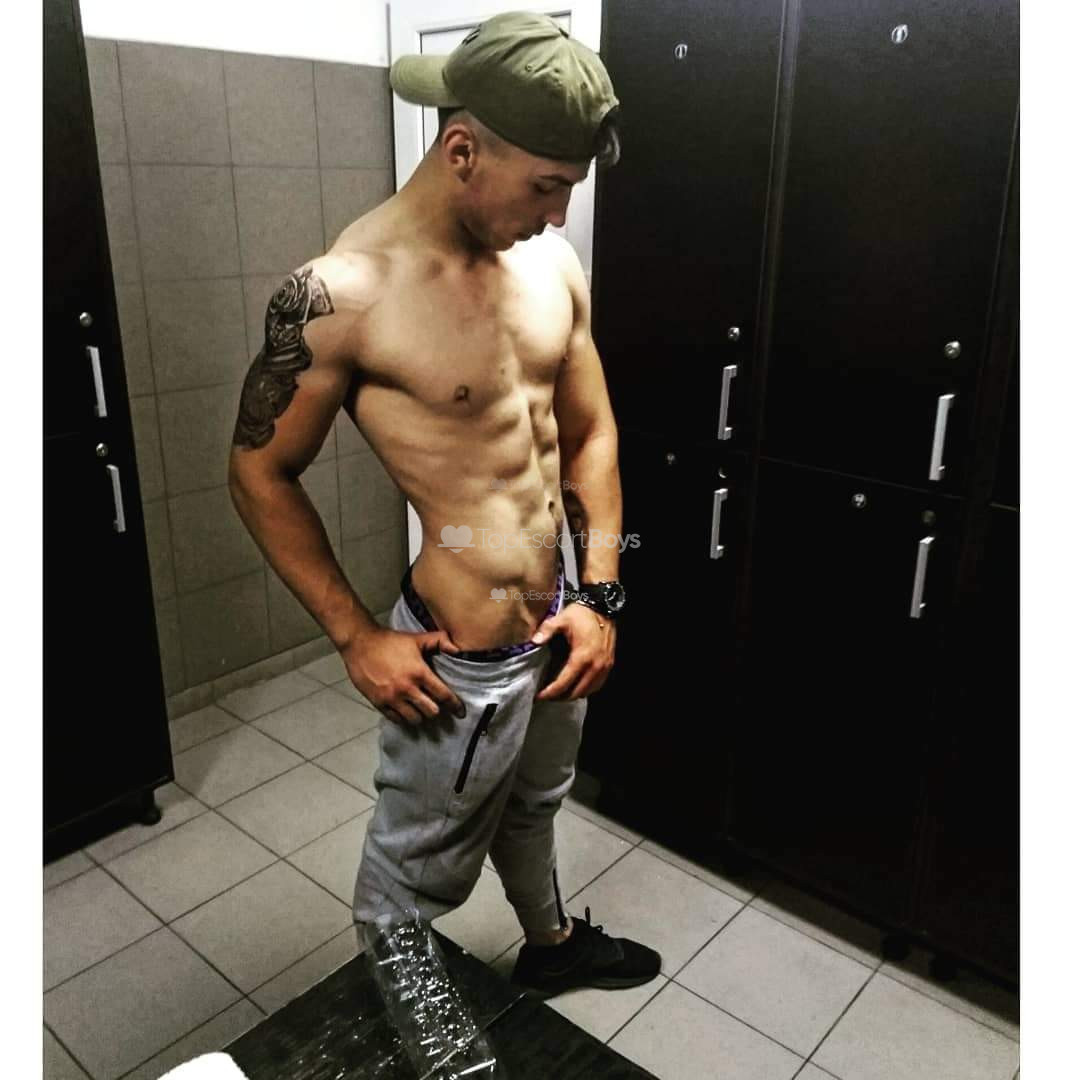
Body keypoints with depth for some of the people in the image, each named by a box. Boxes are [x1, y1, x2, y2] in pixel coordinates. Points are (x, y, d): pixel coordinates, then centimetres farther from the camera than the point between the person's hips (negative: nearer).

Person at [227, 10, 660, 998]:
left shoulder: (552, 265, -2)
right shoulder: (342, 294, -21)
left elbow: (590, 432, 7)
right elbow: (261, 473, -10)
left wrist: (599, 593, 0)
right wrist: (355, 635, -11)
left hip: (560, 623, 7)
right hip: (457, 661, -6)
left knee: (534, 806, 31)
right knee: (412, 881, 16)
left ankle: (552, 944, 59)